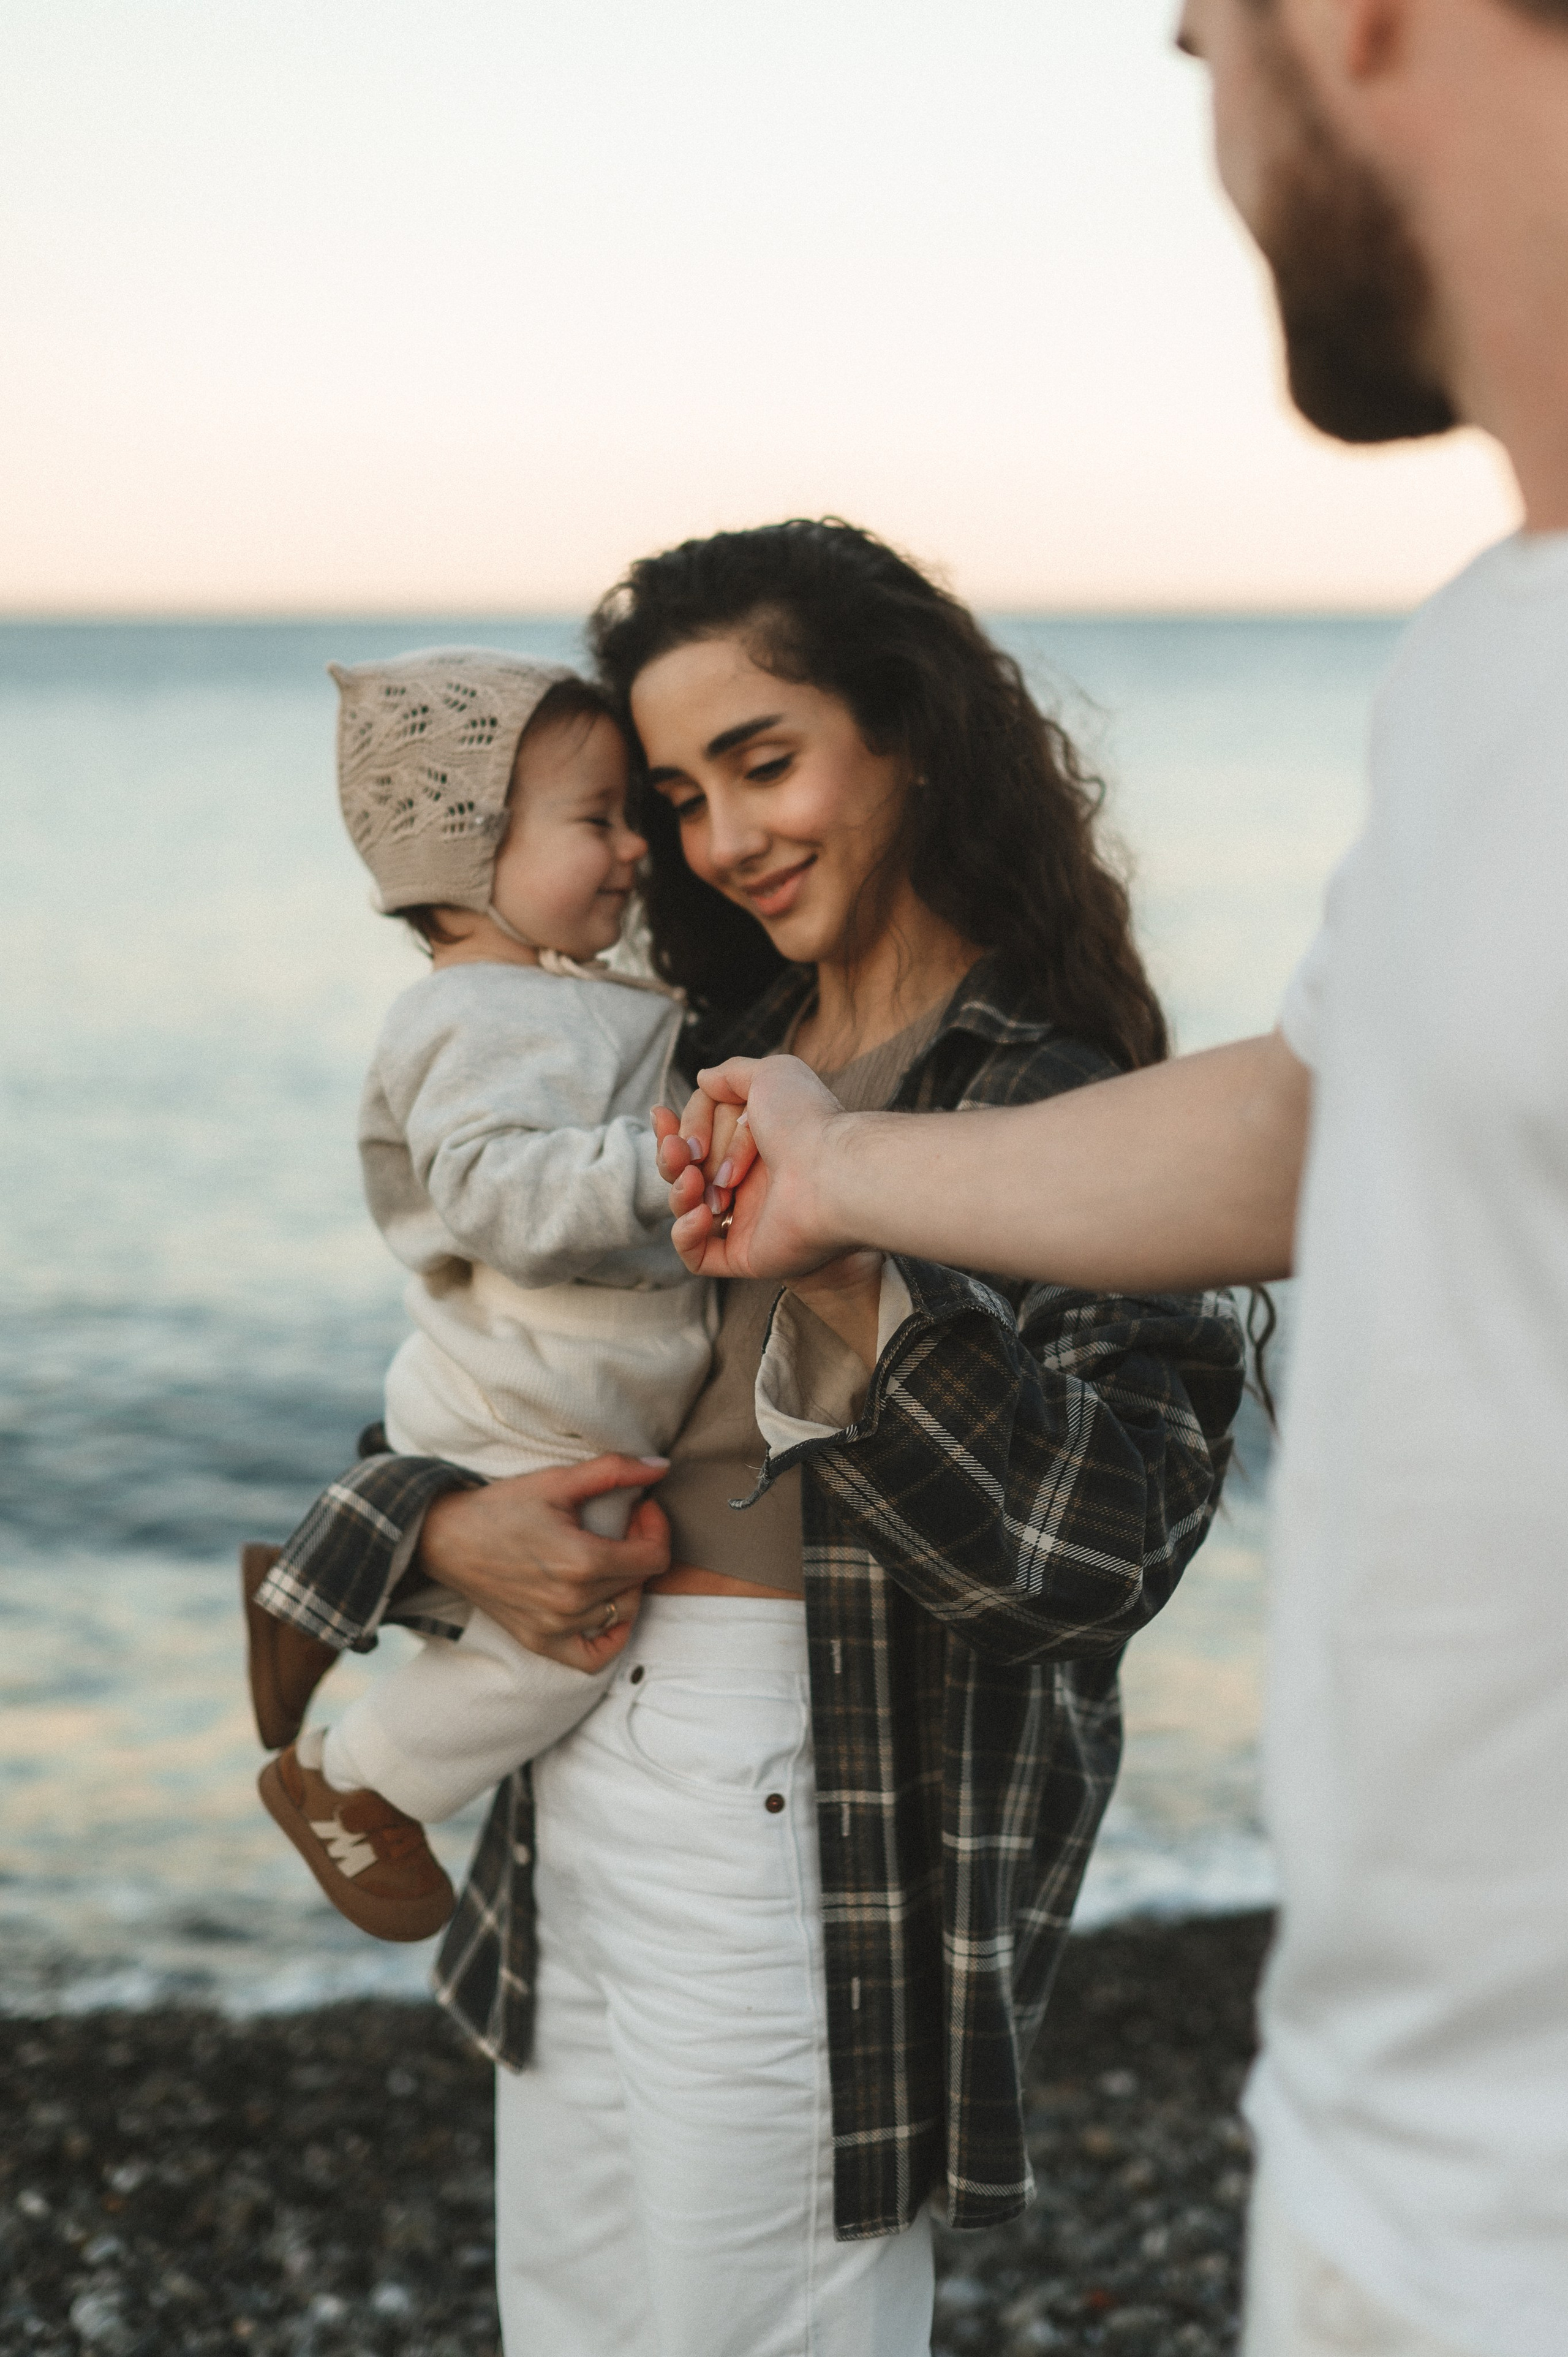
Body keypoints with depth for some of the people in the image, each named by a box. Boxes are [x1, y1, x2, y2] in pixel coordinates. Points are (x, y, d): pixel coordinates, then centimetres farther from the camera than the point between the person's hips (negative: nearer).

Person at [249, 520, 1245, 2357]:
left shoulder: (1060, 1106, -9)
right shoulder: (719, 1066, 11)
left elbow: (1105, 1550, -20)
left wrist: (857, 1303, -30)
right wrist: (447, 1522, -5)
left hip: (823, 1855, -7)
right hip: (580, 1801, 7)